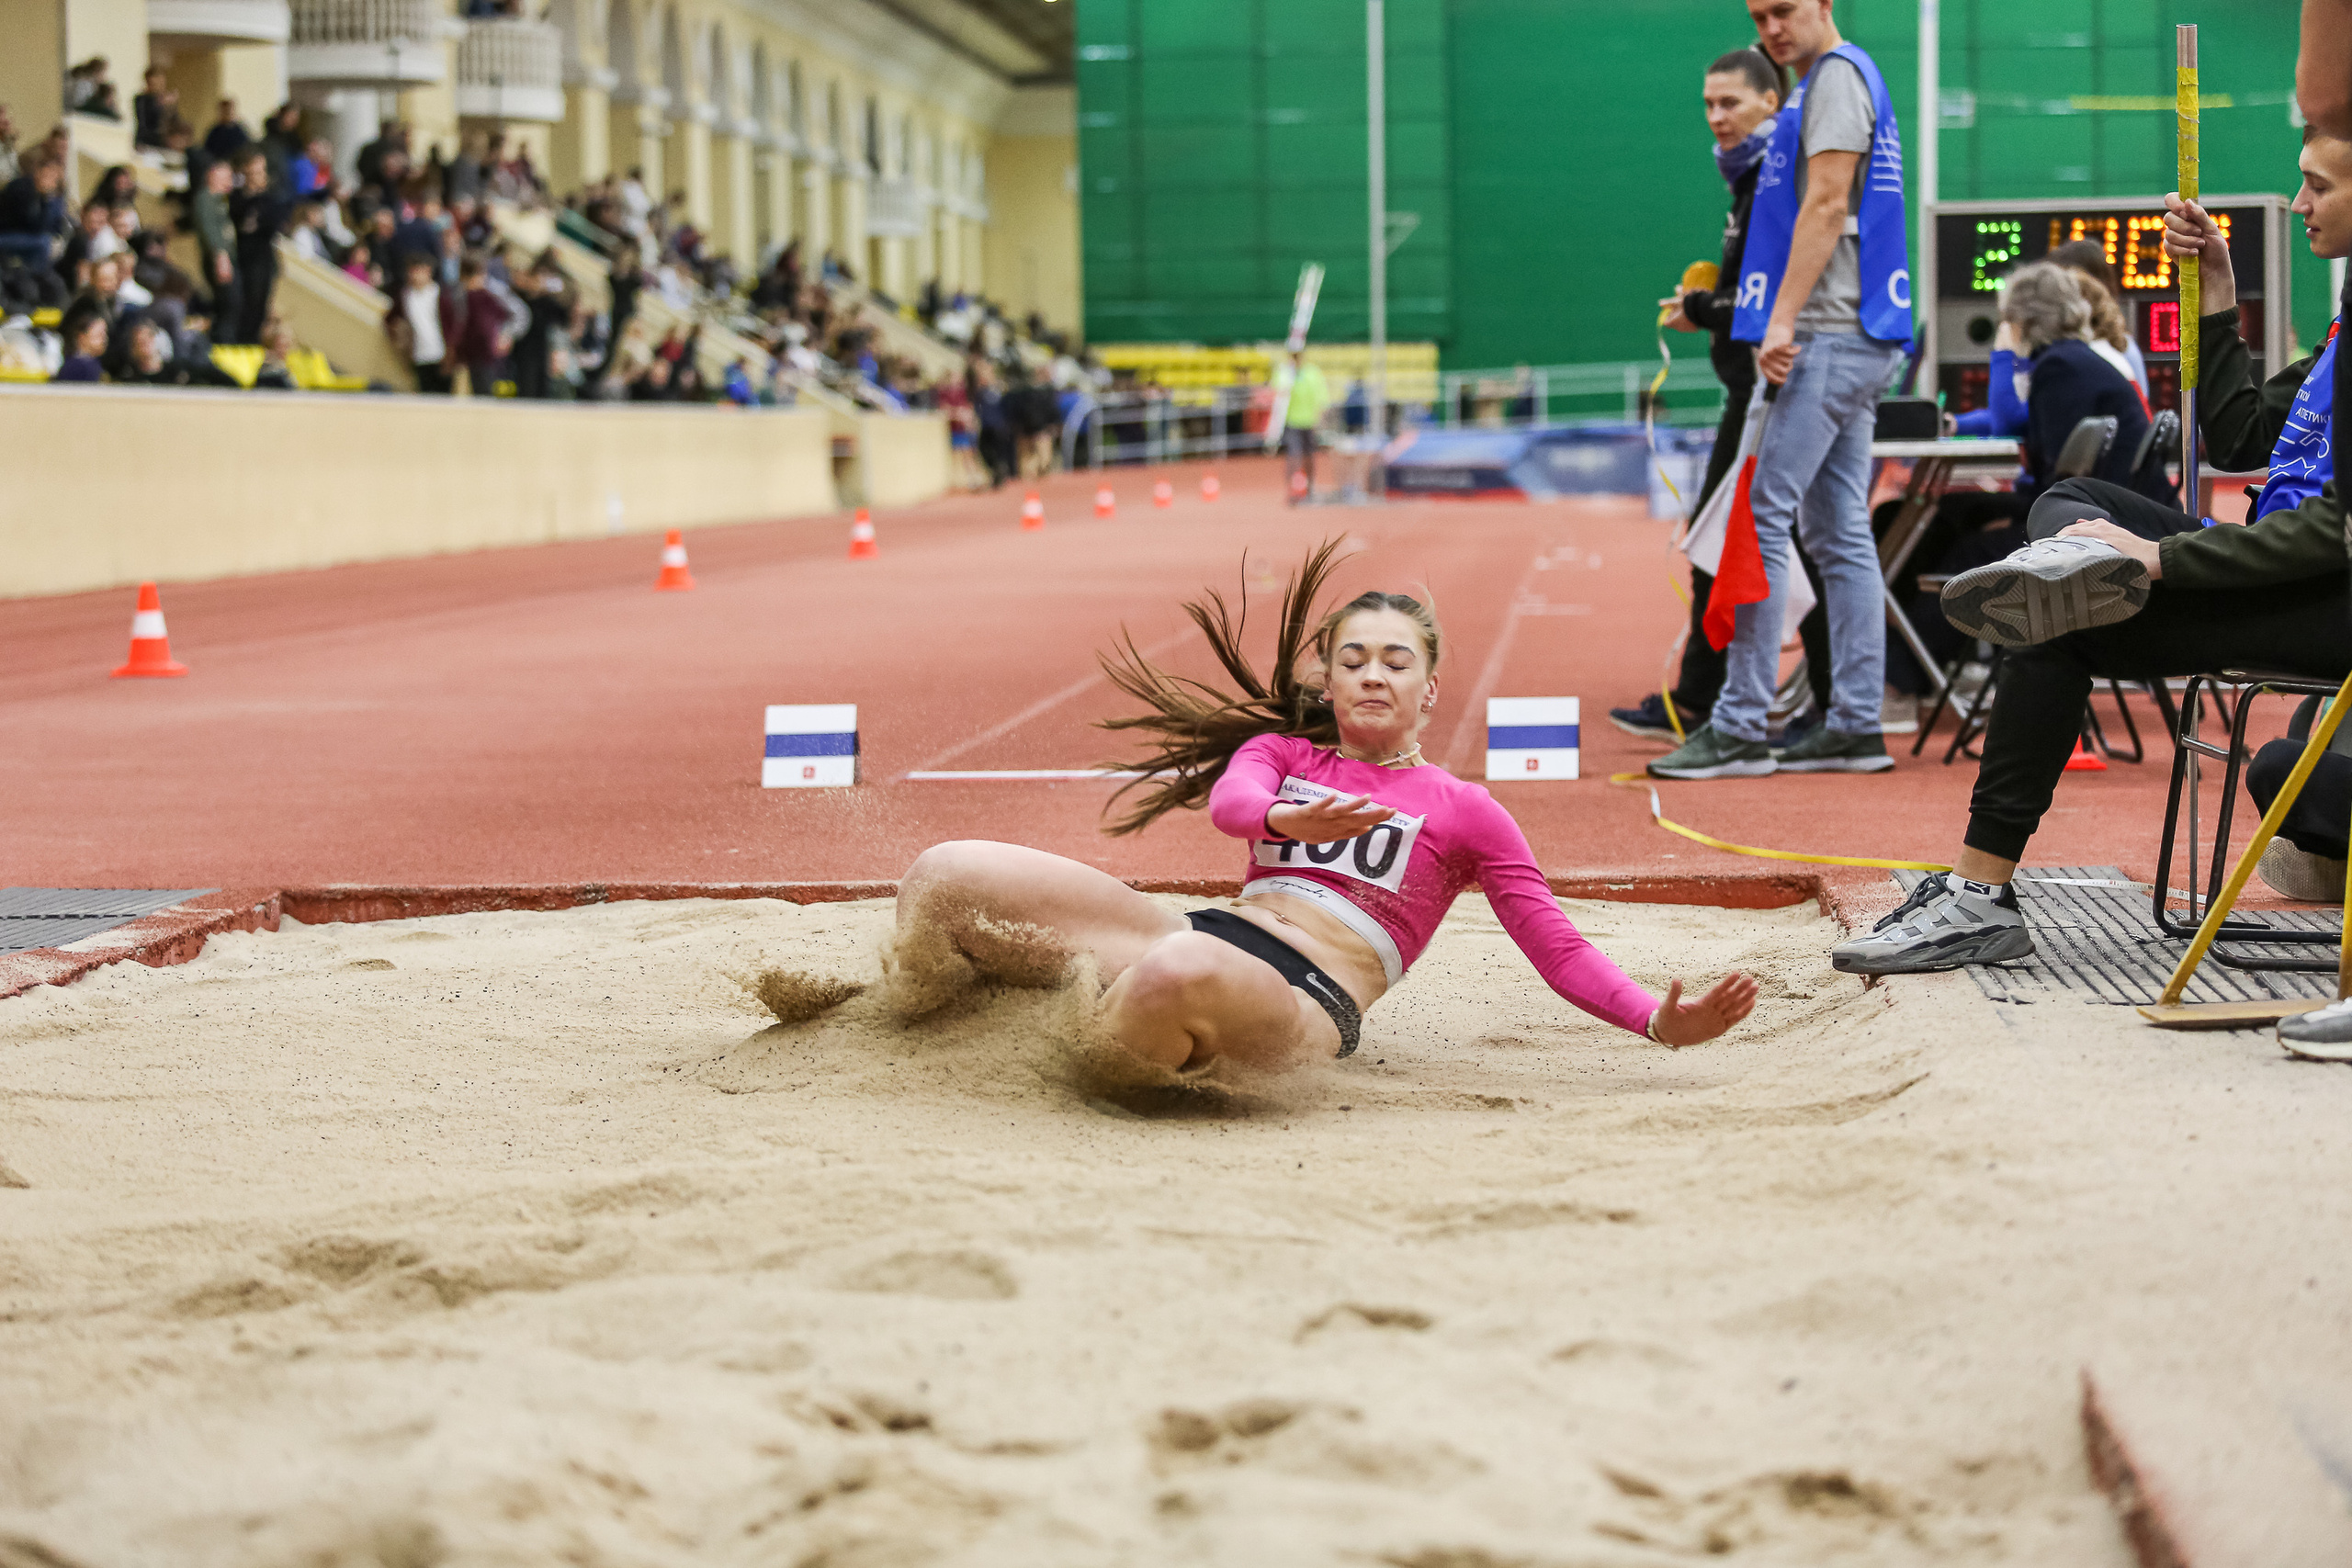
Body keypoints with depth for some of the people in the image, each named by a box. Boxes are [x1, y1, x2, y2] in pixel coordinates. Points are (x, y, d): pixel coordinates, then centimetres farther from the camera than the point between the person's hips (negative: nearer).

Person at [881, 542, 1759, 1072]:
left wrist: (1660, 1023, -4)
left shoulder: (1463, 811, 19)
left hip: (1310, 1001, -4)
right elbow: (1229, 803, 0)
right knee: (947, 877, -13)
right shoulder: (1282, 754, 25)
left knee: (1184, 973, -44)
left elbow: (1560, 949, 14)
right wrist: (1288, 821, -25)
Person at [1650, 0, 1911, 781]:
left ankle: (1740, 729, -14)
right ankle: (1856, 725, 10)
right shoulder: (1820, 84, 22)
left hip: (1829, 336, -10)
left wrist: (1783, 320, -22)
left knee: (1763, 517, -12)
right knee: (1838, 533, 9)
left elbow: (1826, 206, -16)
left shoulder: (1838, 75, -7)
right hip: (1850, 337, 10)